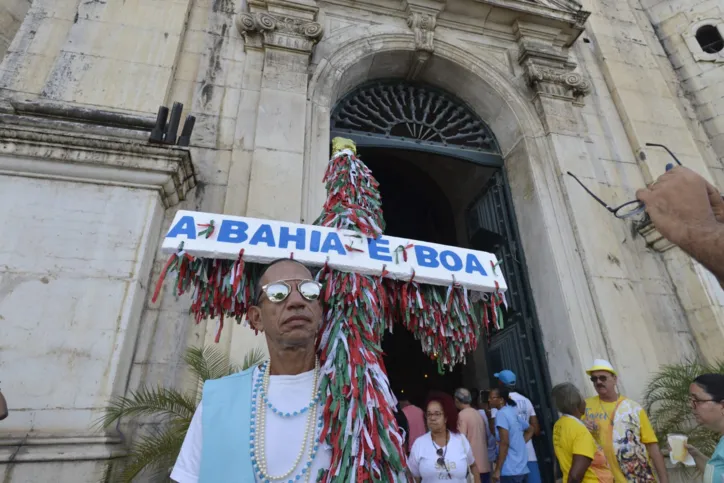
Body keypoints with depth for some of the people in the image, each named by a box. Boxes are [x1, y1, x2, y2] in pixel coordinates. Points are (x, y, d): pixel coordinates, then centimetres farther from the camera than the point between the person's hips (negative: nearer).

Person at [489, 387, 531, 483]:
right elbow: (530, 430, 27)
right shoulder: (512, 411, 12)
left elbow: (504, 443, -20)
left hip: (510, 471, -9)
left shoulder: (501, 413, -14)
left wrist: (497, 469, -16)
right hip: (522, 469, 9)